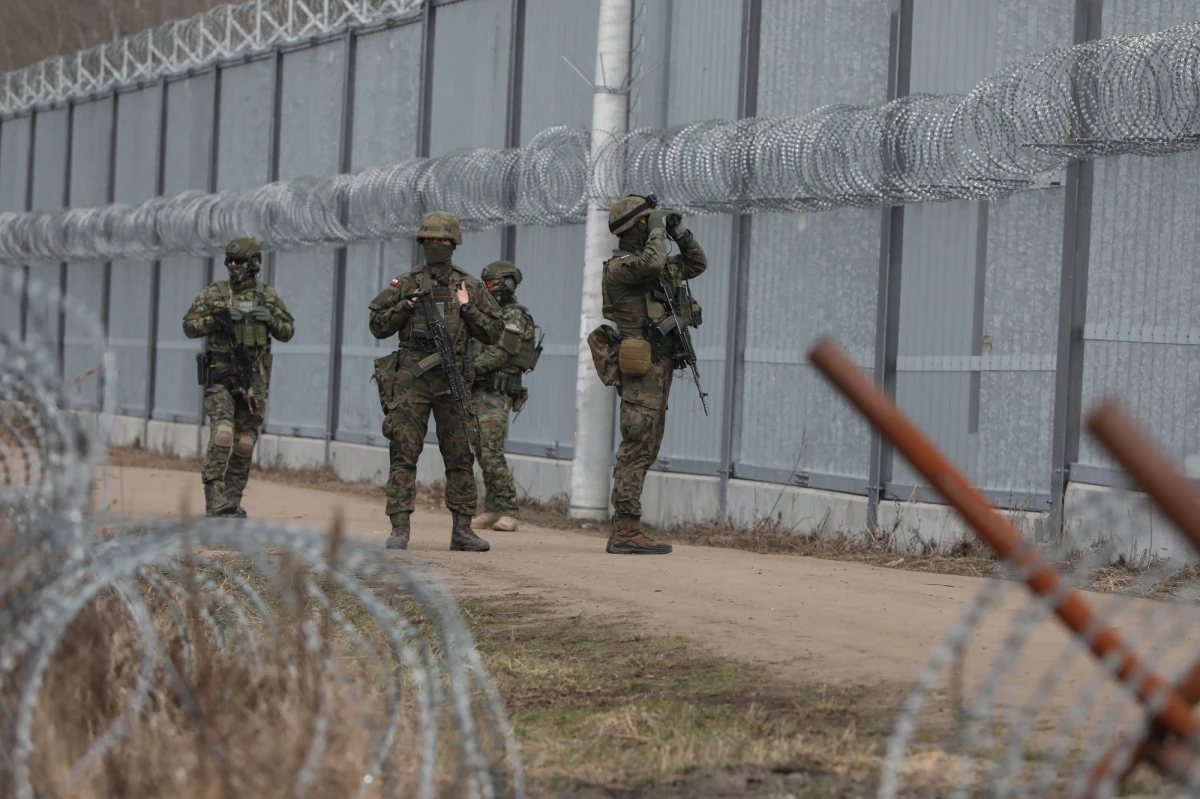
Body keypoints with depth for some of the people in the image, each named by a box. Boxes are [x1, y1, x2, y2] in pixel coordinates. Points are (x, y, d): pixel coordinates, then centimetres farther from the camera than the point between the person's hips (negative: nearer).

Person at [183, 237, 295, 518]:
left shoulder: (268, 296, 9)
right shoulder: (214, 293, 3)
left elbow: (287, 332, 11)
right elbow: (190, 326, 1)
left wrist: (270, 318, -9)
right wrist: (217, 318, -15)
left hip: (253, 378, 3)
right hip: (221, 376, -3)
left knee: (245, 443, 5)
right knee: (222, 434, -19)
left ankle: (232, 500, 15)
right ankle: (215, 501, -21)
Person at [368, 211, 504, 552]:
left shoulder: (470, 287, 9)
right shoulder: (406, 284, 6)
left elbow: (494, 332, 9)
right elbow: (378, 327, 7)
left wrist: (467, 308, -4)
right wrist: (405, 307, -8)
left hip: (453, 381, 2)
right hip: (412, 379, -1)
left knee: (460, 457, 4)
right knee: (404, 454, -6)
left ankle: (462, 530, 10)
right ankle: (400, 529, -6)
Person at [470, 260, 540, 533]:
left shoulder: (514, 316, -10)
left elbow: (499, 354, -18)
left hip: (496, 393, -9)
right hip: (480, 391, 9)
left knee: (492, 454, -14)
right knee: (484, 453, 7)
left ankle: (508, 512, -11)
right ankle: (492, 509, 10)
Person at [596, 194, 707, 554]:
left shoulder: (661, 265, 18)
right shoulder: (621, 265, -11)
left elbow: (696, 265, 29)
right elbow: (651, 264, -32)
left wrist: (680, 233, 13)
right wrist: (658, 230, -16)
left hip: (659, 367, 10)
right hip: (640, 367, -10)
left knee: (646, 449, 11)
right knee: (637, 448, -12)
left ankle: (623, 528, 14)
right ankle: (626, 531, -13)